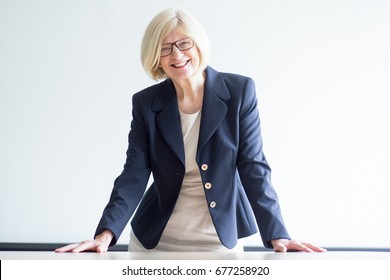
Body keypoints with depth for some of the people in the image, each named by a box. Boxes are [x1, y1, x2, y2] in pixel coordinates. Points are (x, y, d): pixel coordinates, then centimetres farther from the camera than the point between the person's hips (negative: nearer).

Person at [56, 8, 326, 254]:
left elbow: (253, 166, -9)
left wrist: (276, 235, -17)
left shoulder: (239, 91, -9)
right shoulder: (146, 103, -4)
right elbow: (134, 174, -8)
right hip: (155, 241, 2)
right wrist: (106, 233, -21)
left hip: (222, 240, -1)